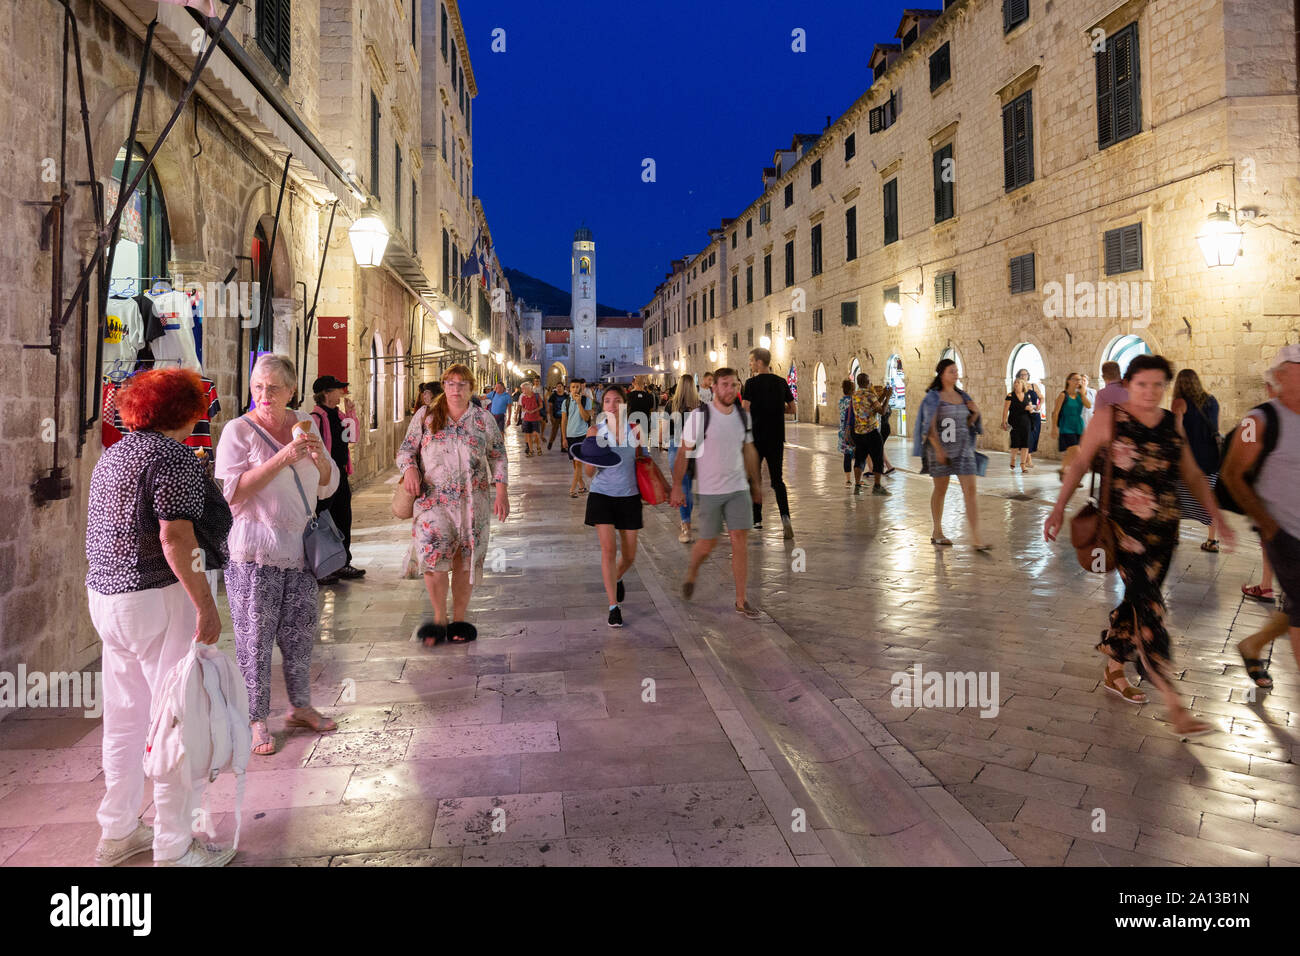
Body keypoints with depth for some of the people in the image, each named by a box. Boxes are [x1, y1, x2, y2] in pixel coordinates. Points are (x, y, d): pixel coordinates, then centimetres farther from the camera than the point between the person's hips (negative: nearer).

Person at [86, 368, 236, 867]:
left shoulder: (112, 455, 14)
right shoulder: (174, 456, -14)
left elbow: (112, 528, 20)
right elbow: (175, 539, -22)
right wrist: (206, 606, -20)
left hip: (105, 595, 9)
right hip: (160, 600, -9)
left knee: (125, 716, 19)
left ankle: (117, 832, 32)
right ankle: (173, 848, 9)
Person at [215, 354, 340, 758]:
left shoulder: (306, 423, 9)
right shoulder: (238, 430, -7)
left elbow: (328, 487, 11)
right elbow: (232, 493, -18)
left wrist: (320, 458, -10)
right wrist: (283, 458, -25)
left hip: (300, 545, 5)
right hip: (255, 551, -5)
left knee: (300, 631, 13)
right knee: (255, 637, 0)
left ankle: (300, 706, 29)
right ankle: (256, 720, 13)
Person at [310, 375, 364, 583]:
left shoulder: (338, 415, 11)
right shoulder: (315, 417, -14)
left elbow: (353, 437, 15)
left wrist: (350, 412, 7)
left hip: (340, 474, 9)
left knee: (343, 519, 15)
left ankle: (342, 564, 25)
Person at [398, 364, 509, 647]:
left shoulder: (484, 419, 9)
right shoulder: (426, 416, 8)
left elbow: (498, 457, 10)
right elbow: (406, 449, 9)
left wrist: (501, 492, 0)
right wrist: (409, 469, -13)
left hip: (473, 503, 1)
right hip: (433, 499, -1)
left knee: (465, 560, 4)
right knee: (433, 558, -14)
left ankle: (459, 619, 18)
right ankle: (439, 619, 3)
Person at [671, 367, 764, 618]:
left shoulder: (743, 416, 5)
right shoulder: (699, 416, -10)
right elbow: (683, 453, -7)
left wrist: (755, 483, 18)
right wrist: (677, 487, -10)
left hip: (738, 488, 4)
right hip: (709, 491, -4)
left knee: (740, 541, -1)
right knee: (707, 543, 4)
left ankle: (741, 601, 6)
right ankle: (690, 575, 36)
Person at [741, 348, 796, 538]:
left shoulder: (752, 383, -9)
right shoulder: (781, 382, 5)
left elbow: (746, 410, -13)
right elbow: (792, 408, 10)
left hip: (756, 437, -4)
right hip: (777, 438, 4)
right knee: (777, 480, 8)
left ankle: (757, 520, 15)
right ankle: (785, 515, -13)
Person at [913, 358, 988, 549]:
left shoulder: (962, 396, 12)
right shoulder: (934, 397, -4)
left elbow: (967, 424, 18)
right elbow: (930, 426, -11)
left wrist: (975, 414, -2)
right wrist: (938, 449, -20)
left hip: (963, 448, 5)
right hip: (940, 447, -4)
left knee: (970, 491, -5)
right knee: (940, 490, 7)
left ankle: (976, 538, -7)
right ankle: (937, 532, 23)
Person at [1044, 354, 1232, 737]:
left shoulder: (1172, 423, 9)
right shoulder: (1109, 419, -5)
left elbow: (1193, 476, 14)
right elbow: (1079, 464, -1)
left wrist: (1218, 518, 11)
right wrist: (1059, 508, -6)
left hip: (1164, 529, 5)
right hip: (1124, 527, -5)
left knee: (1137, 601, 13)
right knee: (1149, 607, -9)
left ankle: (1113, 670, 33)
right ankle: (1174, 705, -8)